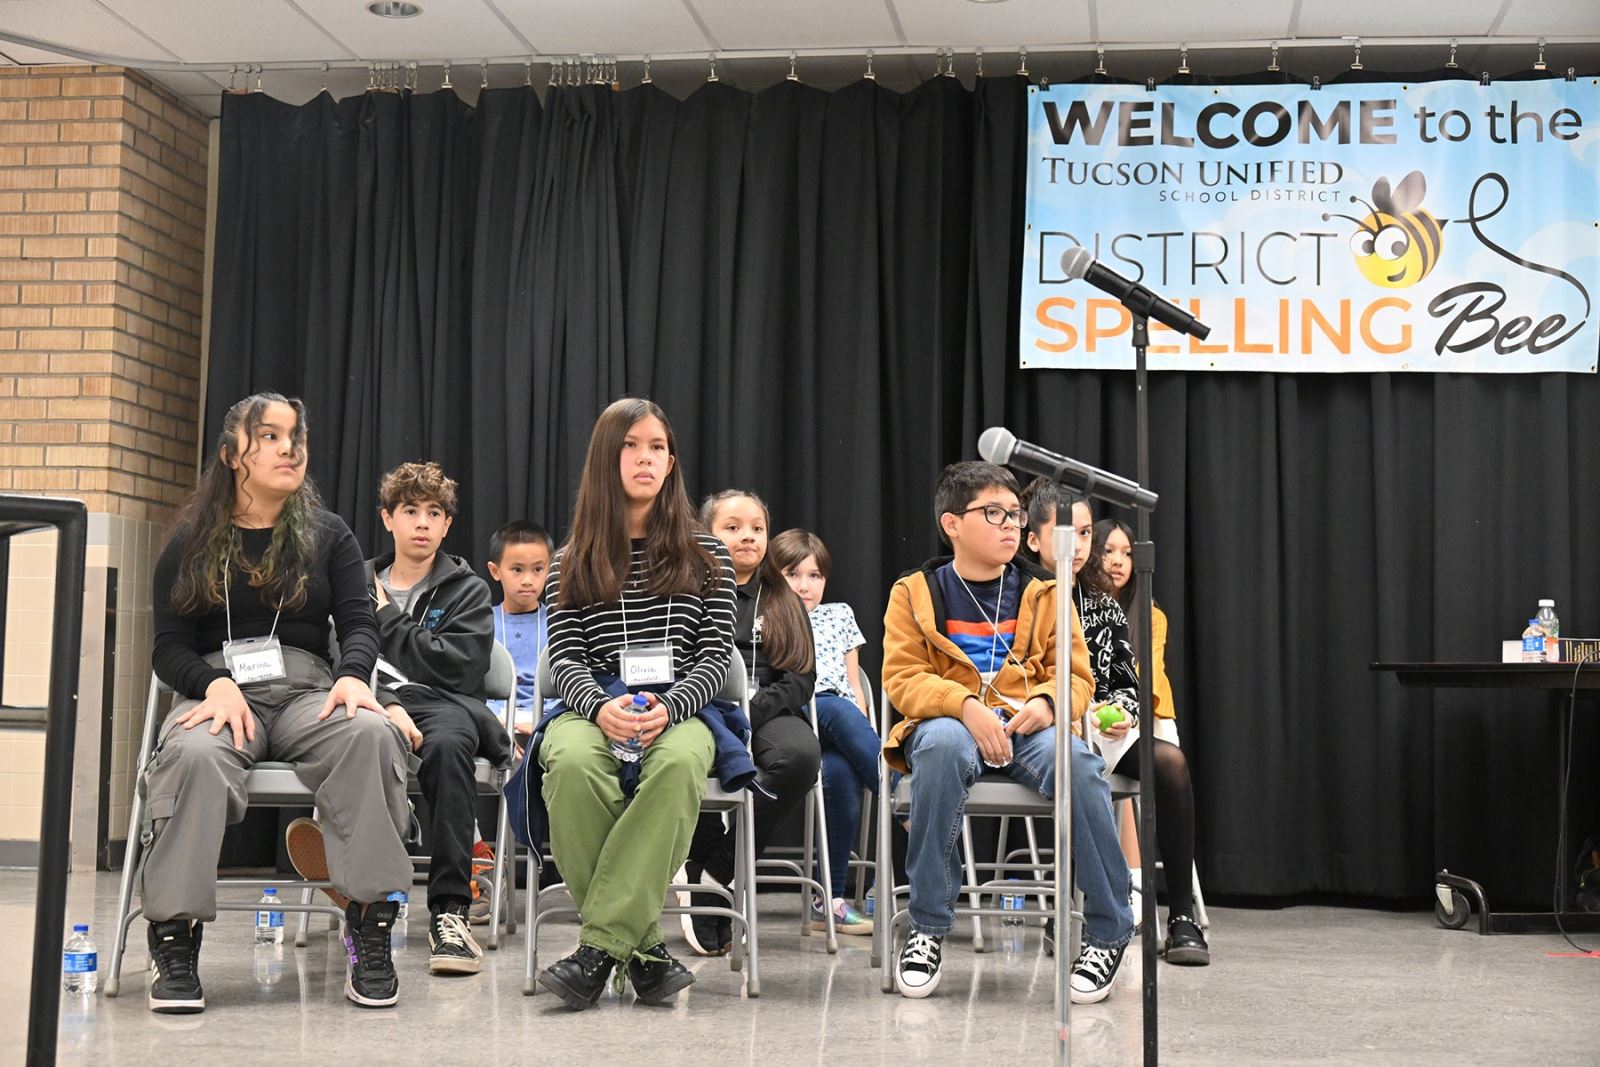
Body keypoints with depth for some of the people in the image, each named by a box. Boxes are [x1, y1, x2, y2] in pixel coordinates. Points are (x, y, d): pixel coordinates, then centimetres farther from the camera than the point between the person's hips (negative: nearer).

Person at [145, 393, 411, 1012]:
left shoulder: (328, 535, 16)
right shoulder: (191, 543, 13)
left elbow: (358, 623, 8)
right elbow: (169, 646, 6)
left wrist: (351, 675, -16)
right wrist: (217, 683, -16)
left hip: (306, 688, 1)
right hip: (217, 689, -1)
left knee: (371, 734, -35)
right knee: (192, 753, -38)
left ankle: (369, 924, -33)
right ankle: (175, 935, -31)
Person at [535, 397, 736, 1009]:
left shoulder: (705, 557, 15)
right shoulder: (572, 563, 15)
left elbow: (717, 653, 6)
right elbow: (565, 658, 6)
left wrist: (667, 708, -15)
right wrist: (600, 707, -17)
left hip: (681, 709, 0)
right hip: (592, 708, 1)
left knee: (679, 761, -38)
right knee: (573, 763, -36)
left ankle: (600, 945, -34)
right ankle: (641, 946, -25)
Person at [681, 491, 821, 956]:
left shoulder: (784, 604, 21)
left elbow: (802, 678, 10)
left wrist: (752, 710, -10)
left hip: (769, 712, 2)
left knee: (801, 754, -35)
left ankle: (720, 867, -20)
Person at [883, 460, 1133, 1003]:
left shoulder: (1042, 593, 14)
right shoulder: (915, 593, 8)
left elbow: (1077, 675, 10)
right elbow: (902, 677, -2)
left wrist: (1045, 702, -14)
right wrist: (966, 706, -21)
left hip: (1028, 726, 2)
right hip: (951, 722, -1)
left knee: (1076, 760, -34)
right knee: (942, 745, -39)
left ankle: (1108, 932, -19)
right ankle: (927, 927, -26)